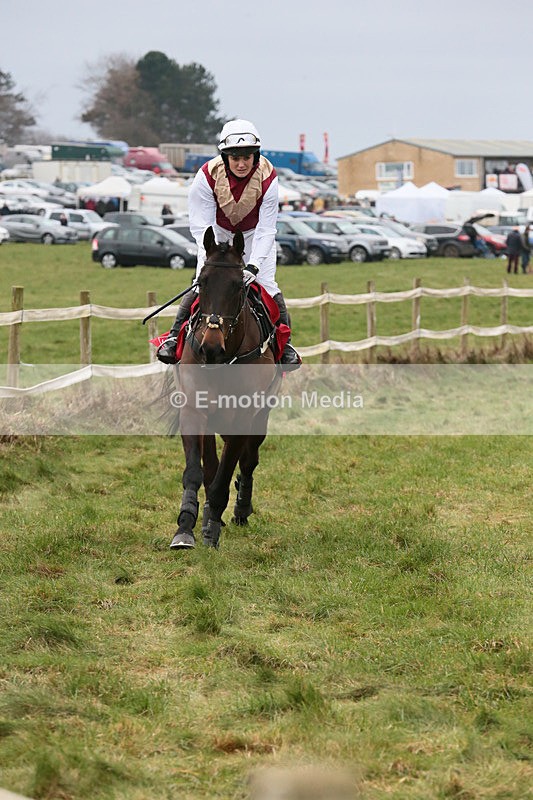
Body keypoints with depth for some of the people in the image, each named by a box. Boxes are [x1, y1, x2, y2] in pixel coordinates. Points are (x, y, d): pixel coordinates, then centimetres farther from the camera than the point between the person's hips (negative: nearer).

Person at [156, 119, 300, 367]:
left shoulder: (267, 178, -29)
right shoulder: (208, 176, -30)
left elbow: (266, 230, -25)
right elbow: (202, 227, -26)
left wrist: (254, 265, -36)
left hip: (254, 232, 0)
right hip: (218, 232, 0)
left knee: (266, 285, -10)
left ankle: (284, 342, 5)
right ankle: (174, 337, 3)